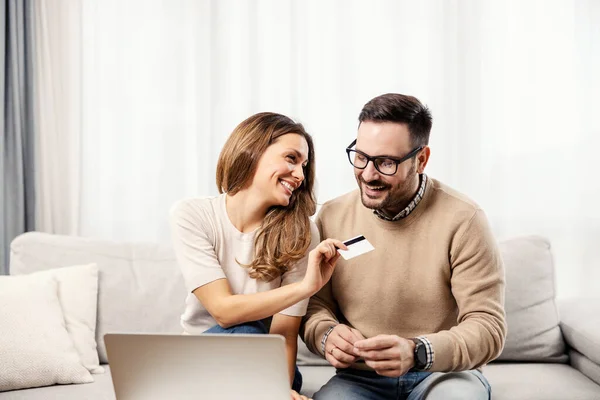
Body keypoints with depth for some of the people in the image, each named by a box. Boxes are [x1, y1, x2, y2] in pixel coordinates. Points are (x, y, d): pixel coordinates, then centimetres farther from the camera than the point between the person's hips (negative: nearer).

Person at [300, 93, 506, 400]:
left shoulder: (462, 221, -13)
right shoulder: (332, 217, -1)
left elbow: (488, 328, -15)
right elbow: (315, 305, 6)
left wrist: (416, 353, -32)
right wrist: (325, 335, -18)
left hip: (444, 373, -1)